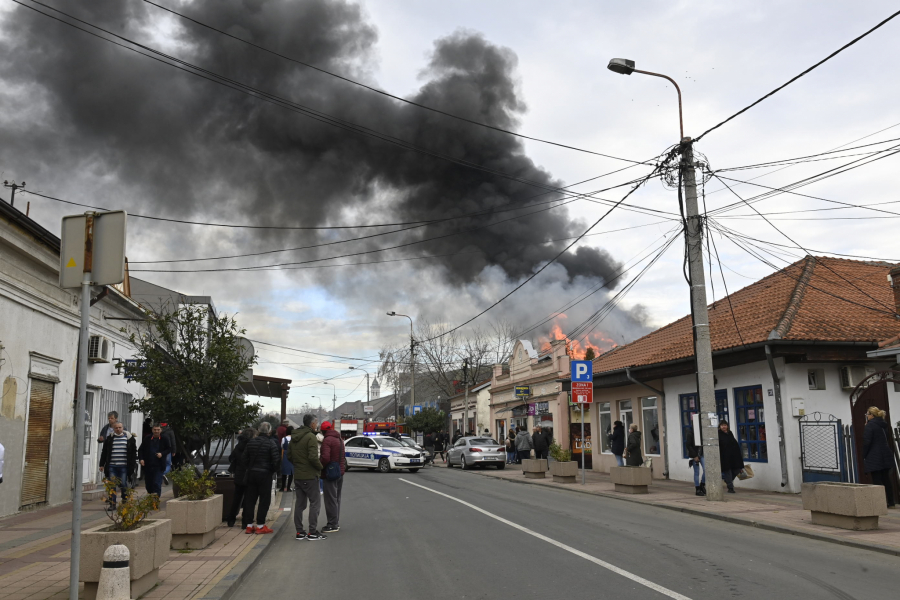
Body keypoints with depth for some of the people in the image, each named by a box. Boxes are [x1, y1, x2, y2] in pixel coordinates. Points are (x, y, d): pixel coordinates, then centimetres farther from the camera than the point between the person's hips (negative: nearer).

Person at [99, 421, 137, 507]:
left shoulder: (129, 438, 4)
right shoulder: (109, 438, 9)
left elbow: (134, 452, 6)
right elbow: (104, 452, 15)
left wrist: (133, 465, 2)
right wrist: (102, 464, 11)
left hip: (124, 466, -2)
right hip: (111, 466, 2)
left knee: (123, 485, 1)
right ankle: (112, 504, 8)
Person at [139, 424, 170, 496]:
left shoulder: (164, 439, -3)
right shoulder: (147, 439, 2)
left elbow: (168, 449, 7)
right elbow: (141, 450, 9)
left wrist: (162, 454, -11)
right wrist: (141, 459, -4)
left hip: (158, 466, -3)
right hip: (147, 466, 3)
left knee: (157, 484, -9)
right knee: (148, 483, 14)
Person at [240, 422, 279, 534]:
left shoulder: (251, 442, 6)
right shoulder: (271, 443, -11)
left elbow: (244, 458, 9)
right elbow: (276, 460, -14)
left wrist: (249, 468, 17)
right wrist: (273, 470, 1)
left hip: (251, 473, 6)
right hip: (265, 474, -6)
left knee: (250, 499, 11)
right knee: (264, 499, 2)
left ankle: (249, 525, 13)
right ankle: (260, 525, 1)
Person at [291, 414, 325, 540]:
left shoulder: (294, 437, 11)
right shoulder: (310, 437, -16)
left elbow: (290, 456, 16)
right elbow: (313, 457, -22)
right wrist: (320, 467, -7)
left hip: (297, 476, 8)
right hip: (309, 476, -8)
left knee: (299, 503, 12)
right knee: (315, 502, -1)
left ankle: (299, 531, 15)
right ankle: (312, 532, -2)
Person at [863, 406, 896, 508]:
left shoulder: (869, 426, -14)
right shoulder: (885, 426, 12)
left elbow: (866, 442, -15)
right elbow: (888, 440, 20)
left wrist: (864, 456, -7)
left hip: (874, 458, -8)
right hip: (886, 457, 8)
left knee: (877, 481, -3)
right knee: (886, 480, 14)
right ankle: (891, 502, 17)